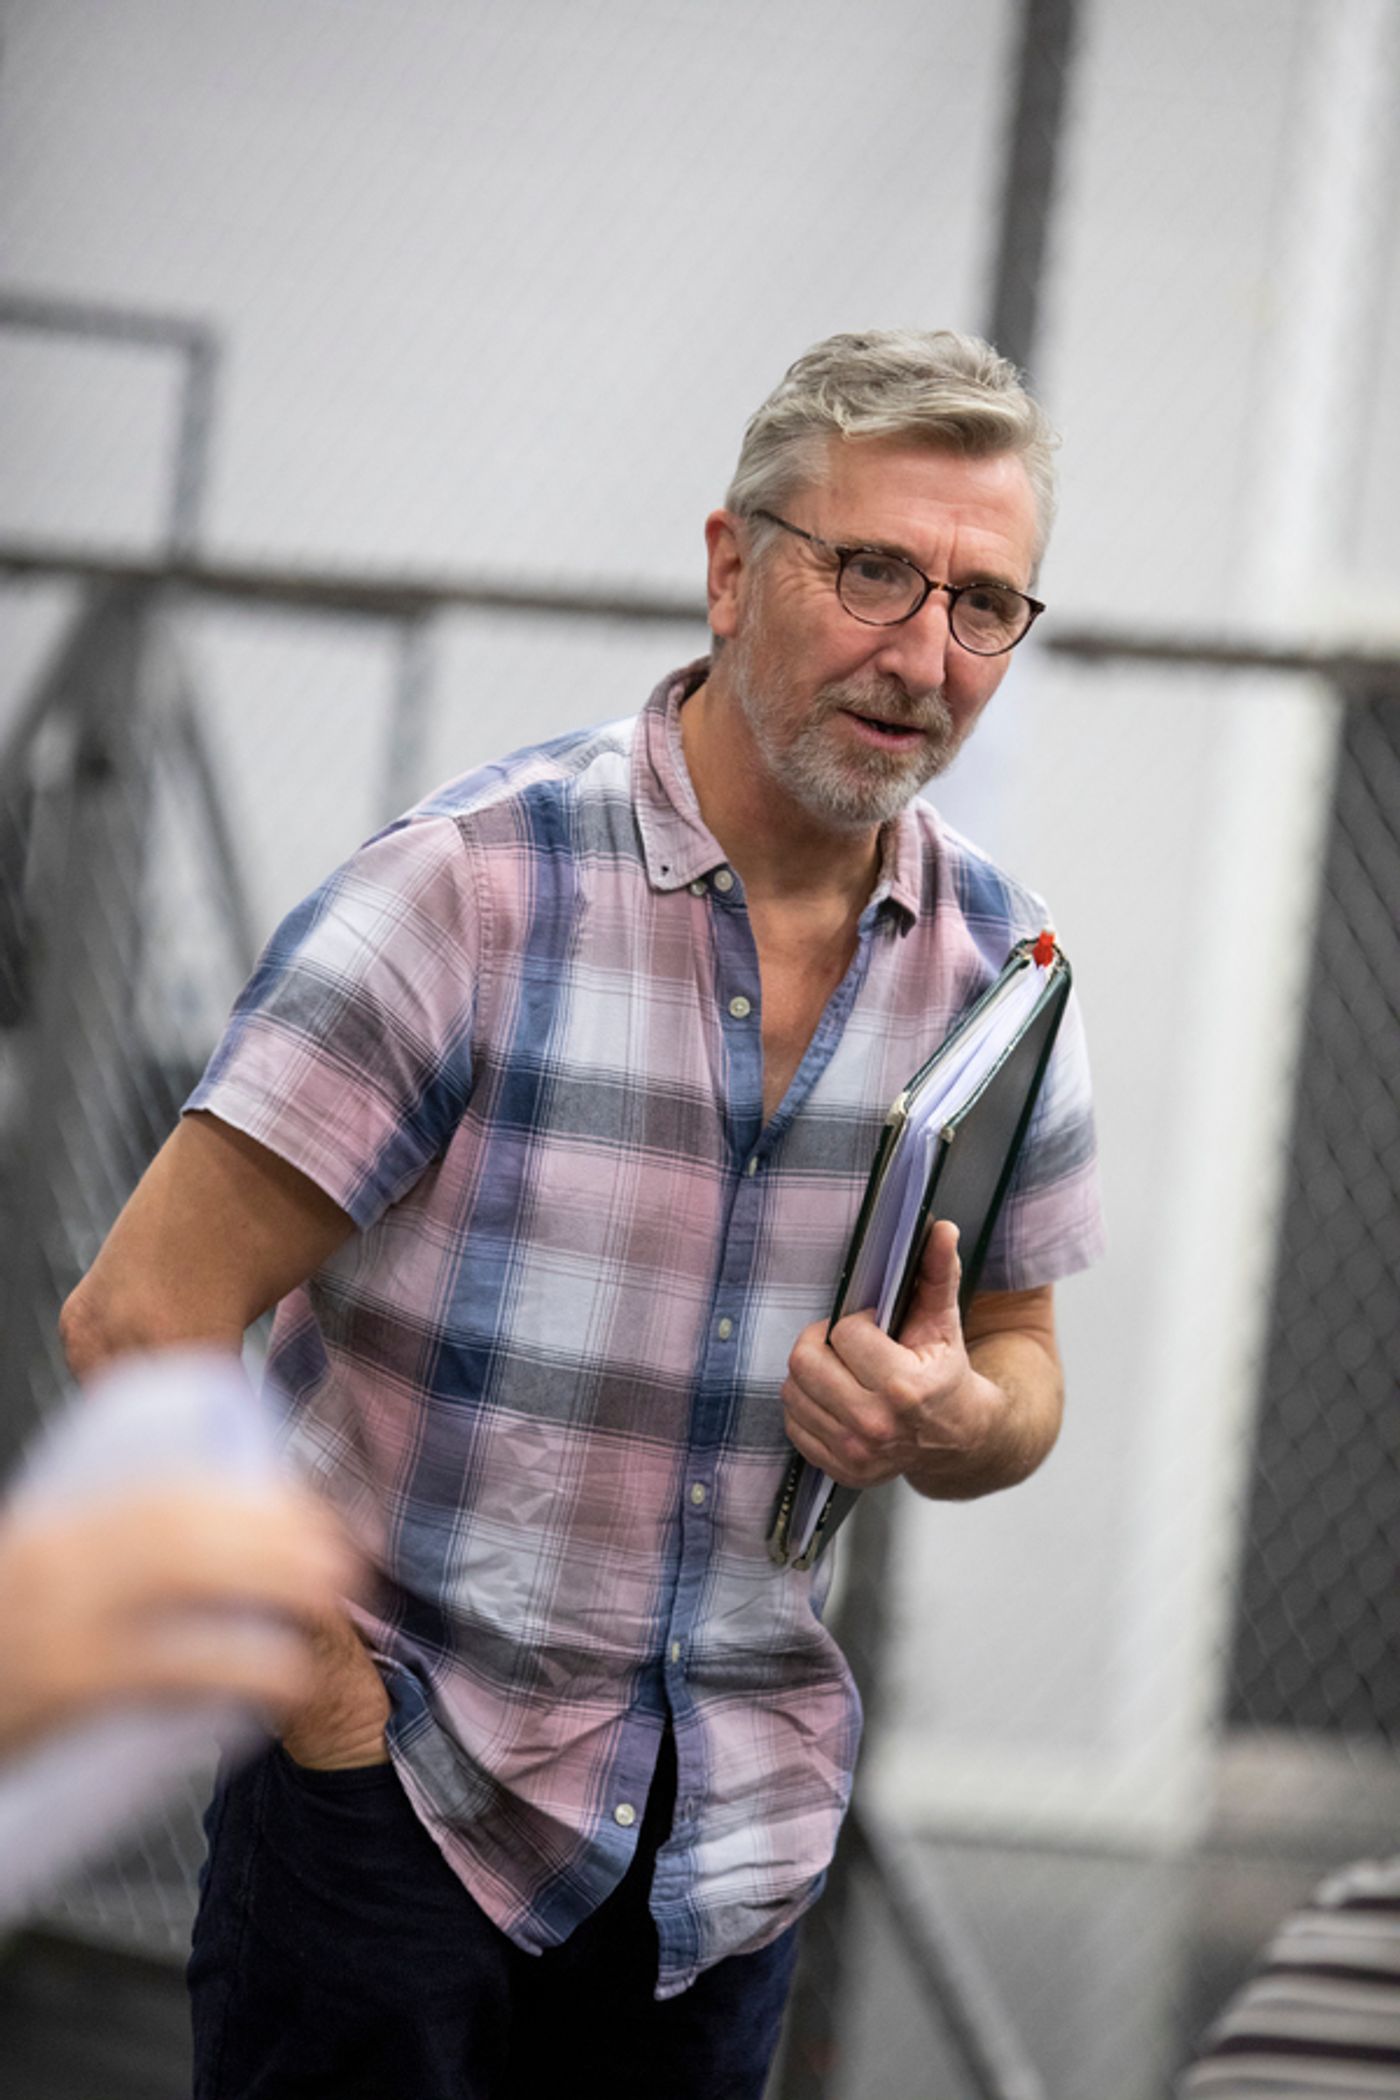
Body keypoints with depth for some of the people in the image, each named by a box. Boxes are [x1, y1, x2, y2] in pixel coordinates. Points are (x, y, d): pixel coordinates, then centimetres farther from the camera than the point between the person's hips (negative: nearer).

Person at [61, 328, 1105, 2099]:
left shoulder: (993, 960, 3)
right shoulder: (478, 885, -14)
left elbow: (1022, 1371, 15)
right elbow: (143, 1318, -15)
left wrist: (953, 1421, -9)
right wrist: (330, 1707, -13)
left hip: (733, 1831, 5)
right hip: (397, 1780, -5)